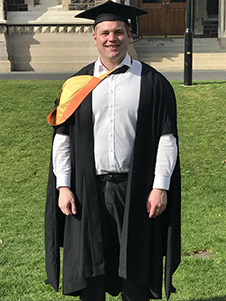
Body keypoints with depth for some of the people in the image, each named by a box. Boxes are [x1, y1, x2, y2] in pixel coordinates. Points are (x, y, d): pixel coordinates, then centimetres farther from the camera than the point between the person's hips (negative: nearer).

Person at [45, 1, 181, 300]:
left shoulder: (152, 83, 1)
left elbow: (166, 137, -1)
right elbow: (62, 138, 5)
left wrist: (160, 186, -8)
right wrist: (63, 186, -2)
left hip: (136, 190, -1)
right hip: (88, 190, 2)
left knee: (135, 267, 8)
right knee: (89, 268, 9)